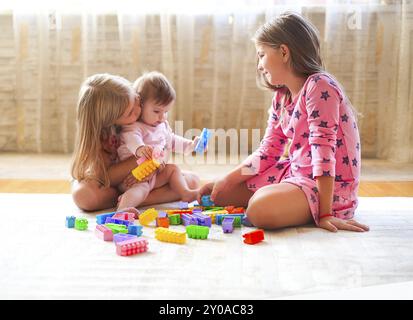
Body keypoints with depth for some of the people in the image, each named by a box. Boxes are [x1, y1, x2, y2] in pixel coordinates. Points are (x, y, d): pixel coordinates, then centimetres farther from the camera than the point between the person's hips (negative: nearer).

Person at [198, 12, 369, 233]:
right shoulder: (281, 97, 9)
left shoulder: (319, 86, -18)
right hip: (295, 173, 8)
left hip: (329, 185, -8)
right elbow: (267, 152, 8)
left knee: (261, 208, -34)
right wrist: (226, 180, -2)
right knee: (219, 191, 9)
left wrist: (325, 212, -26)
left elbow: (323, 150, -24)